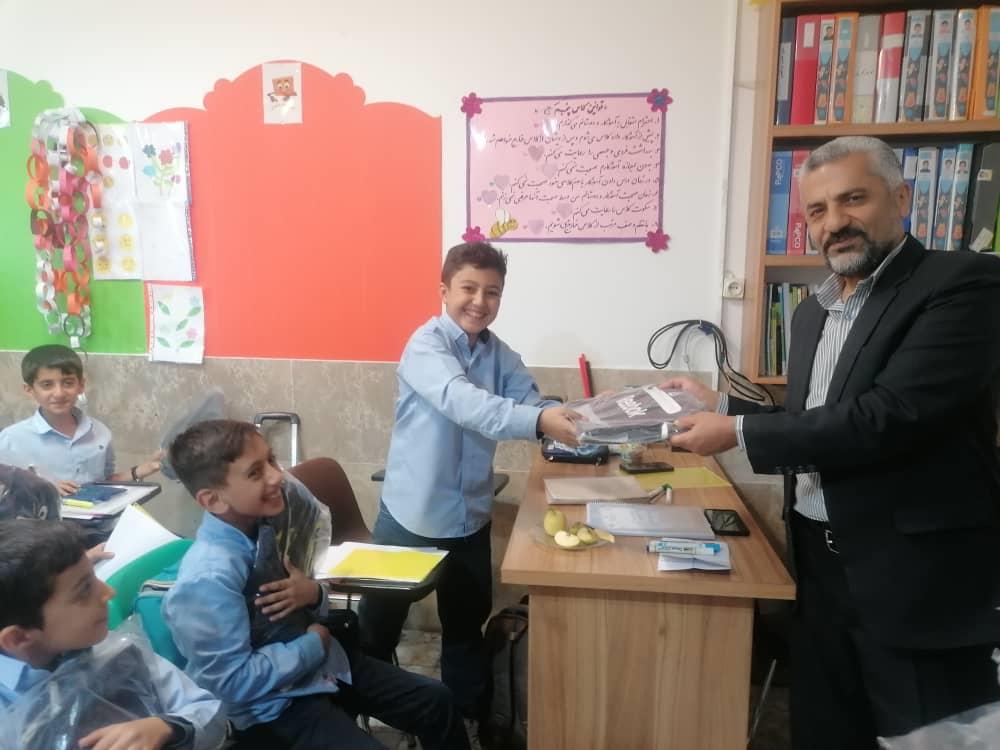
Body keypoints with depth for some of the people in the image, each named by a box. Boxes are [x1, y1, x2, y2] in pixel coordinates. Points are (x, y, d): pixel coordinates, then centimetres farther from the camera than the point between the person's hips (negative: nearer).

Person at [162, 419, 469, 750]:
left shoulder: (263, 524, -6)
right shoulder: (209, 580, -29)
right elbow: (233, 682, -25)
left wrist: (313, 594, -14)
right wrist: (314, 643, -16)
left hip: (320, 657, 7)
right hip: (273, 706, -7)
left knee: (435, 700, 11)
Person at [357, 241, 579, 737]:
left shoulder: (499, 353, 2)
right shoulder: (426, 344, -18)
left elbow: (532, 403, -8)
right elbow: (463, 402, -36)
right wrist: (538, 421, -50)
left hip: (470, 519, 5)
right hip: (411, 517, -5)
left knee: (466, 627, 21)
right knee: (378, 629, 14)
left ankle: (466, 722, 42)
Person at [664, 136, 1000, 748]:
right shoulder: (814, 311, 12)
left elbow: (888, 417, -25)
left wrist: (739, 433, -18)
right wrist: (723, 406, 4)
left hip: (916, 574, -7)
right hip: (821, 563, 7)